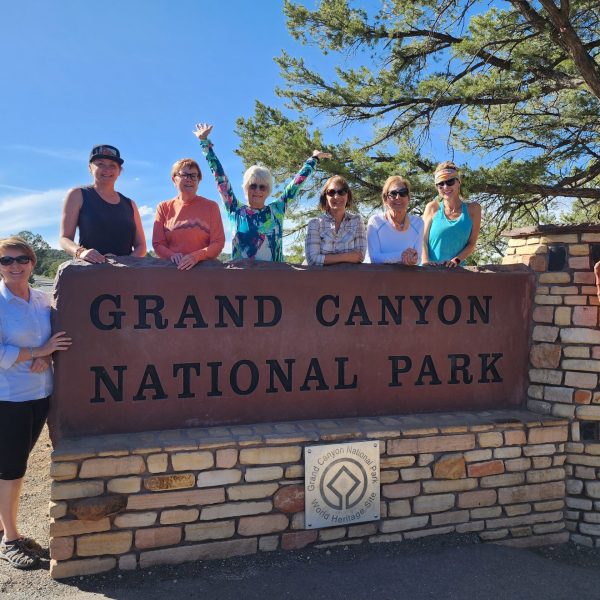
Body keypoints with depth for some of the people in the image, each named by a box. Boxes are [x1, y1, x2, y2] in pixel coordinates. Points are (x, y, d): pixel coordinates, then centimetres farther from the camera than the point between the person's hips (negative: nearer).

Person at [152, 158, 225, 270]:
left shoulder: (211, 206, 9)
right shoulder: (163, 208, 13)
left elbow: (218, 243, 2)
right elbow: (158, 244, 10)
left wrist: (196, 257, -14)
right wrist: (172, 255, -10)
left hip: (204, 268, -1)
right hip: (172, 268, 1)